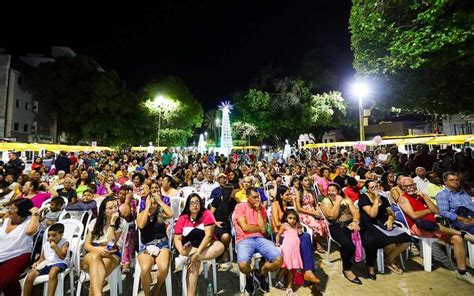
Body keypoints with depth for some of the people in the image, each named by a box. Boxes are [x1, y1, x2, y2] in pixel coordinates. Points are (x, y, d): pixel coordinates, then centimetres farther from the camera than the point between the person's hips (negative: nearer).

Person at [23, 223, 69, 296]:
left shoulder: (64, 243, -2)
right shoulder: (45, 244, 15)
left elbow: (62, 257, -13)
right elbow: (42, 258, 22)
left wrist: (55, 247, -21)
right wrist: (38, 262, -1)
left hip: (59, 263, -6)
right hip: (46, 264, 7)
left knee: (53, 272, -39)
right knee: (30, 276, -14)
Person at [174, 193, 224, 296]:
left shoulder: (207, 214, -10)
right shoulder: (182, 218, -2)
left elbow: (208, 235, -16)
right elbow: (177, 239, -2)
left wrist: (198, 251, -27)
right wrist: (182, 251, -23)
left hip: (206, 245, 0)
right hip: (190, 247, 0)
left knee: (220, 247, -30)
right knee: (194, 261, -31)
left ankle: (187, 259, -27)